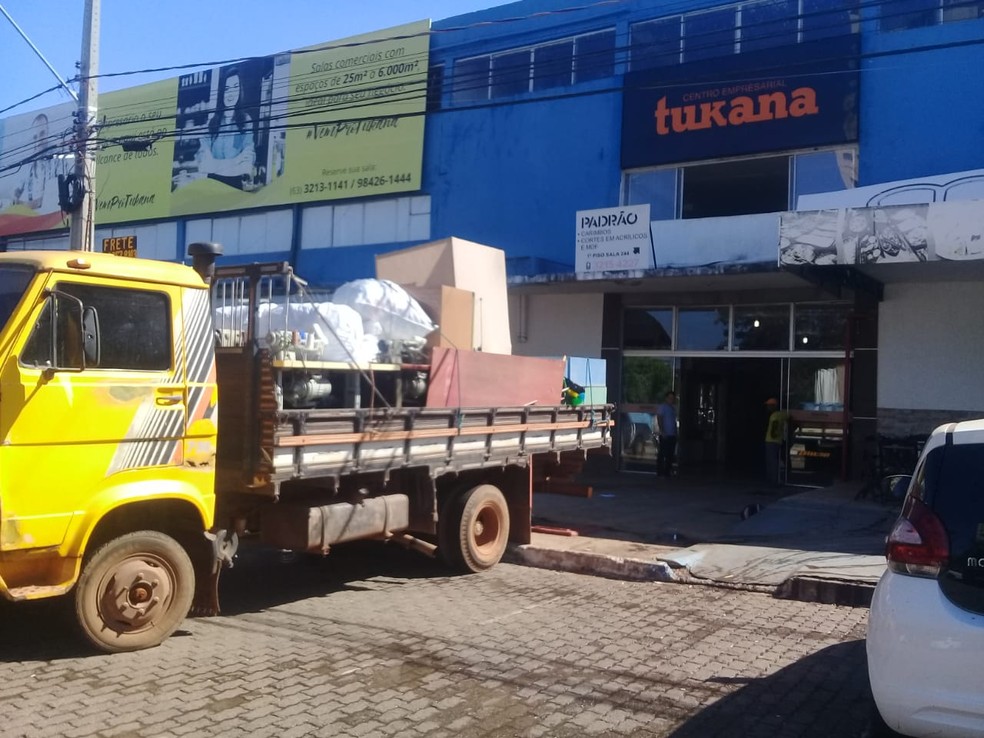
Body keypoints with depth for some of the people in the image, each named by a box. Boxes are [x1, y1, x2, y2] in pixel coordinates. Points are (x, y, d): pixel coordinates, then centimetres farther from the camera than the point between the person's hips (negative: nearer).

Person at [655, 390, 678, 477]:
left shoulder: (673, 408, 18)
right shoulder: (662, 407, -4)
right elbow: (659, 419, -11)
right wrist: (662, 431, -19)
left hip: (672, 435, 7)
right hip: (665, 435, -7)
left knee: (670, 454, 8)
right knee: (662, 454, -5)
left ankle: (667, 472, 14)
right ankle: (660, 472, -2)